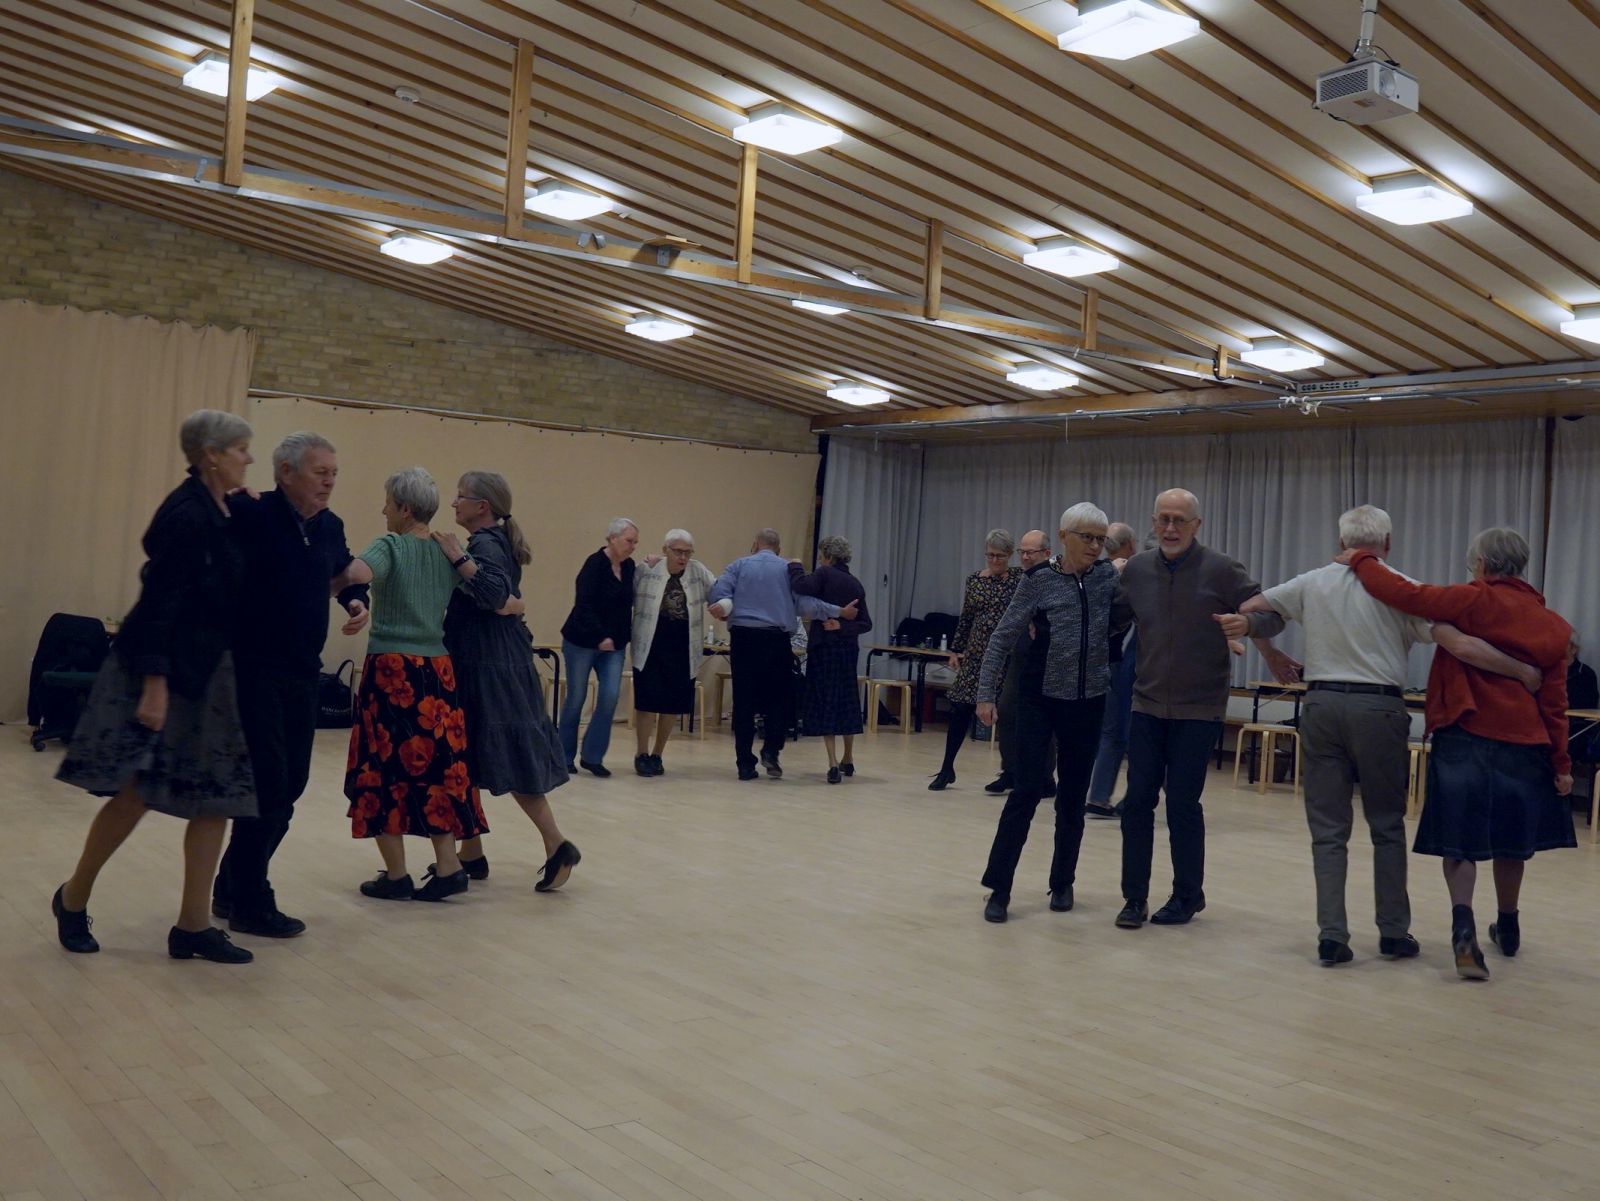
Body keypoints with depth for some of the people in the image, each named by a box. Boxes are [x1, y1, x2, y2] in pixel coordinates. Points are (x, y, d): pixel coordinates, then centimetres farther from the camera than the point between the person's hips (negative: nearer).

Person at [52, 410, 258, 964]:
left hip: (205, 675, 9)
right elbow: (158, 601, -20)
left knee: (215, 799, 6)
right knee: (136, 792, -4)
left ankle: (193, 926, 13)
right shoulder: (185, 514, -16)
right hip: (162, 672, -9)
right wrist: (154, 684, -22)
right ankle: (73, 898, 20)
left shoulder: (223, 513, 9)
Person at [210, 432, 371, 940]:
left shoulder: (330, 526, 8)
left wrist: (356, 600, 6)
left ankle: (232, 887, 27)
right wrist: (227, 496, -25)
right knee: (269, 786, -7)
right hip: (254, 671, -8)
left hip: (303, 674, 8)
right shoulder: (249, 515, -12)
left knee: (289, 785, 12)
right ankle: (250, 904, 6)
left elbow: (346, 571, 25)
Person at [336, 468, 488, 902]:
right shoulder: (447, 553, 9)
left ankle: (397, 875, 7)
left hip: (392, 670, -5)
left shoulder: (390, 546, -7)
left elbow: (355, 574, -27)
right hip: (437, 670, 5)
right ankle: (447, 866, 8)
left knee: (385, 768, 3)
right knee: (435, 767, 10)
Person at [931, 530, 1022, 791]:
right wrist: (955, 650, 10)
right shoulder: (974, 580, 8)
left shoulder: (1020, 577, 0)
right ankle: (947, 768, 10)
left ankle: (1009, 768, 18)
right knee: (961, 708, 0)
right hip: (976, 652, 2)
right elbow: (965, 618, 12)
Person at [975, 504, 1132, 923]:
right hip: (1039, 700, -3)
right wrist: (985, 694, -8)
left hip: (1087, 703, 3)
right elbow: (1002, 640, -4)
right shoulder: (1038, 580, -7)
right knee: (1027, 792, -7)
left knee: (1072, 797, 9)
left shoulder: (1108, 576, 2)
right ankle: (999, 888, 0)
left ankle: (1062, 883, 23)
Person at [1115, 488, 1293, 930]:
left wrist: (1245, 624, -27)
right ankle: (1135, 897, 13)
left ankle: (1188, 895, 20)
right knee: (1138, 800, 2)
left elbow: (1271, 613, -7)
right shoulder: (1136, 570, 1)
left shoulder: (1220, 570, -9)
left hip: (1198, 709, -3)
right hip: (1147, 705, 3)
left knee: (1183, 805, 1)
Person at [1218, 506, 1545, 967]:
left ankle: (1331, 934, 2)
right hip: (1378, 709, -2)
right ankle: (1393, 932, 18)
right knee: (1387, 826, 12)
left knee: (1328, 830, 6)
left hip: (1322, 707, 2)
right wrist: (1523, 672, 0)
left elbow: (1249, 608, 15)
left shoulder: (1313, 583, 8)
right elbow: (1459, 645, -8)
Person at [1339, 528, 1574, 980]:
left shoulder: (1473, 602, -8)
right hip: (1524, 747, 4)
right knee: (1510, 841, 19)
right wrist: (1561, 763, 10)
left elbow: (1404, 594, -17)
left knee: (1461, 840, 4)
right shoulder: (1552, 625, 5)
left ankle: (1463, 927, -14)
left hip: (1464, 740, -4)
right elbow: (1554, 703, 5)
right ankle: (1508, 927, 35)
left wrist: (1360, 560, -2)